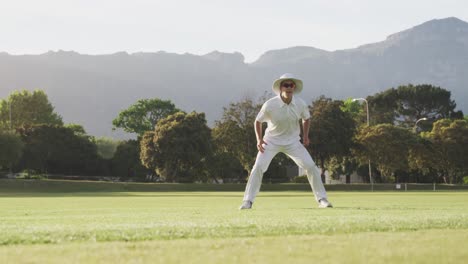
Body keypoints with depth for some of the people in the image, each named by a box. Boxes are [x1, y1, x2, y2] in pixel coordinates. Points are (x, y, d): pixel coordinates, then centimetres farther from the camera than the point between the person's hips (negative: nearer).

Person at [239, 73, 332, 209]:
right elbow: (258, 121, -5)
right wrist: (259, 139, -14)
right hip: (271, 141, -2)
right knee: (258, 167, -17)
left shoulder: (301, 104, -13)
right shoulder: (270, 105, -21)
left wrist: (305, 136, -2)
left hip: (292, 141, 2)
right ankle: (248, 201, -7)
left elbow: (306, 119, 9)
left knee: (311, 166, -7)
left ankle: (322, 199, 6)